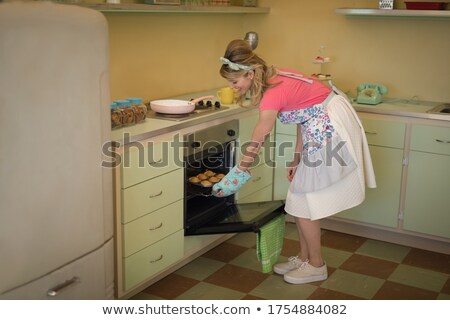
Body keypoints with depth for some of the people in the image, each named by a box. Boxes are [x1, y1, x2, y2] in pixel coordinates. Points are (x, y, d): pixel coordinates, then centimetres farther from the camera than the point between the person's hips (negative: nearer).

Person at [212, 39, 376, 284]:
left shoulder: (272, 96, -24)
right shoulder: (276, 77, 2)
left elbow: (255, 145, -17)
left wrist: (237, 175, -5)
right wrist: (297, 159, 11)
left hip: (330, 129, -9)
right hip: (322, 126, 9)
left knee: (302, 201, 0)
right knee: (300, 198, 13)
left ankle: (316, 265, 15)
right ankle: (304, 258, 26)